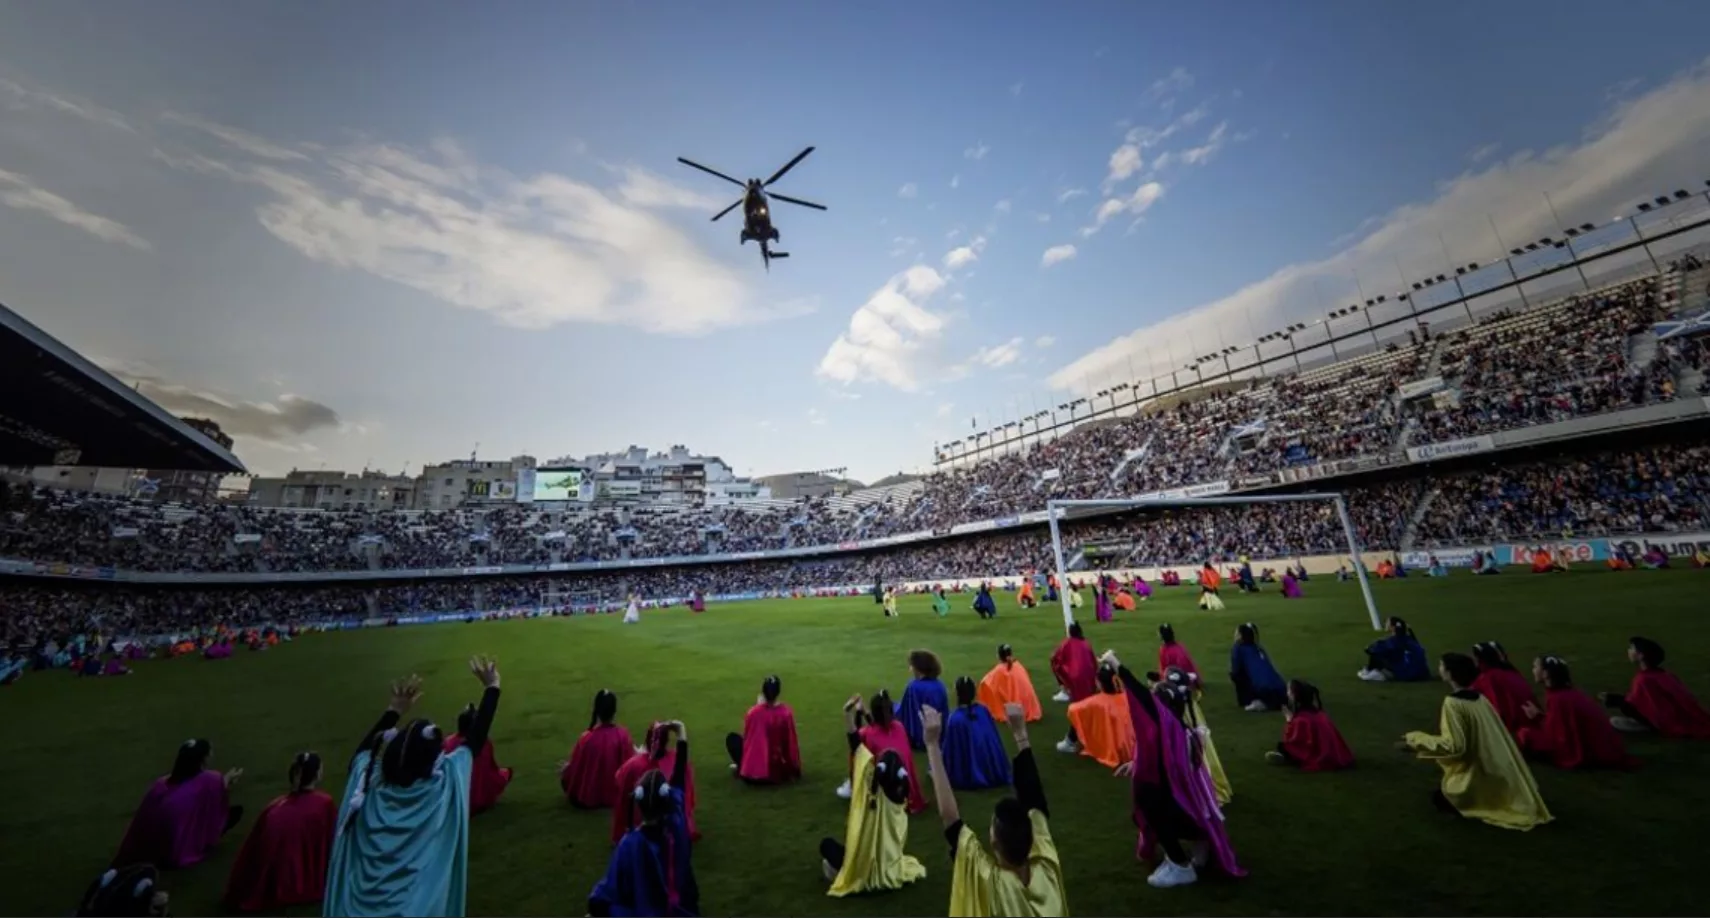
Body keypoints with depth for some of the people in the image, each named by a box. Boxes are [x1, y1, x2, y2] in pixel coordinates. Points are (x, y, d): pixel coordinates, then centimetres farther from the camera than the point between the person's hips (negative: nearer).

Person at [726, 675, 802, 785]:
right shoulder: (786, 712, -10)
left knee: (732, 738, 17)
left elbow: (747, 738, 1)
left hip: (752, 773, -2)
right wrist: (795, 770, 11)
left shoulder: (753, 712, -13)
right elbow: (791, 742, 0)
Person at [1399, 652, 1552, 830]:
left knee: (1439, 797, 12)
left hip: (1479, 779, -7)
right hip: (1501, 774, 8)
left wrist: (1415, 741, -17)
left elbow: (1454, 745, -25)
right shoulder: (1479, 698, 2)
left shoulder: (1452, 703, -22)